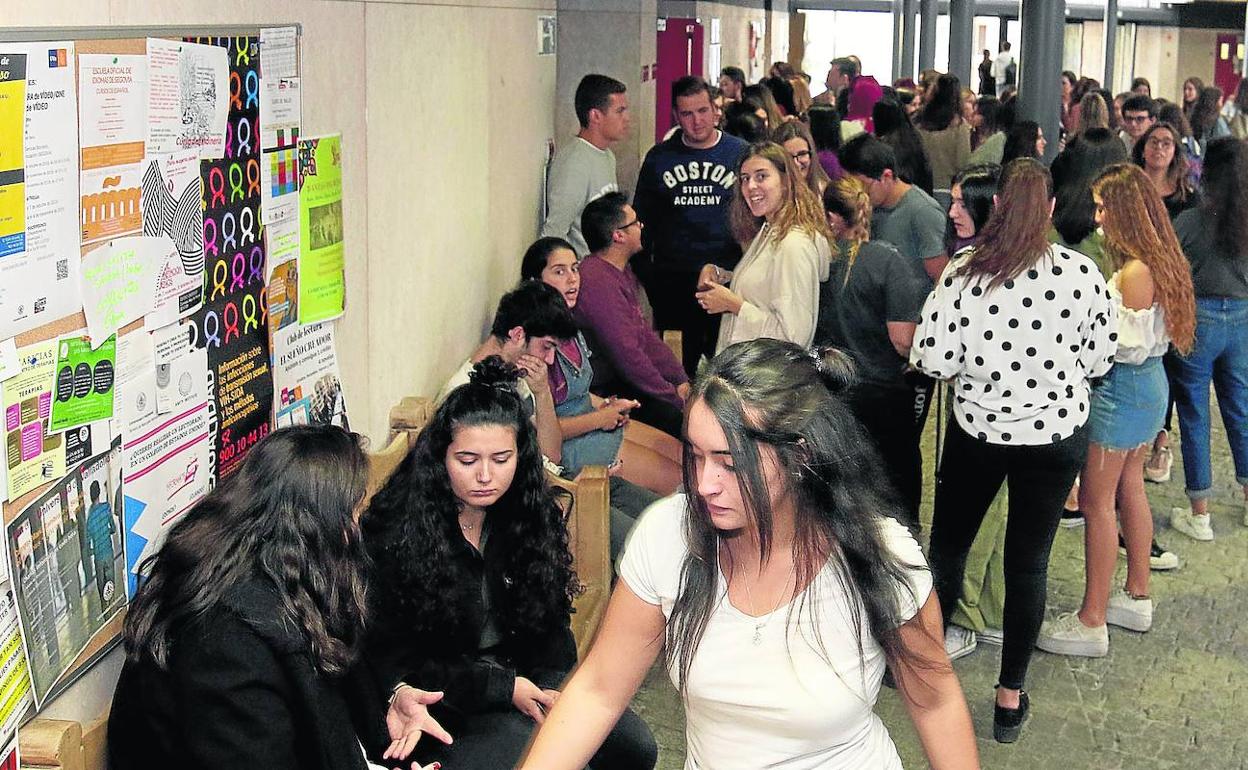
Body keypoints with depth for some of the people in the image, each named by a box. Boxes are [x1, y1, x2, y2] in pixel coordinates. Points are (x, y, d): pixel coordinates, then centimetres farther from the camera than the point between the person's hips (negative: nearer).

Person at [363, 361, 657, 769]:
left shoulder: (532, 513, -1)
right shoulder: (394, 533, -18)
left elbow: (551, 617, 7)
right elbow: (393, 662, -14)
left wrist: (548, 688, -13)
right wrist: (505, 689, -18)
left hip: (525, 675, 5)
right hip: (447, 698, -5)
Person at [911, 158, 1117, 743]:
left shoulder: (963, 271, -13)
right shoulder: (1082, 273, -11)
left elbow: (931, 359, -13)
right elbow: (1098, 360, -2)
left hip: (978, 428, 0)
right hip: (1057, 432, 0)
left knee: (948, 543, 20)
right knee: (1029, 560, 10)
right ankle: (1010, 698, 19)